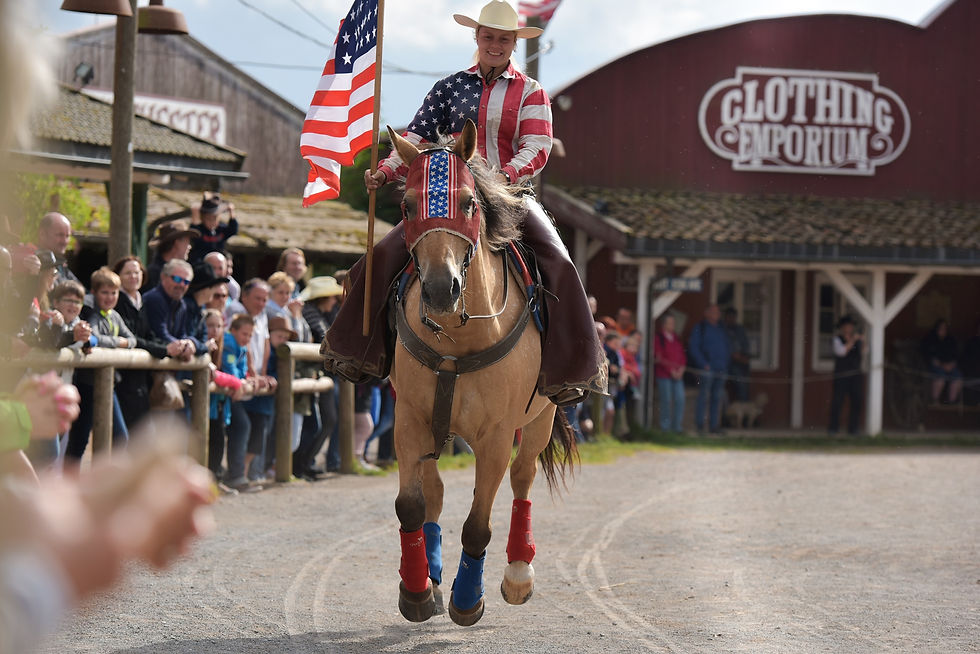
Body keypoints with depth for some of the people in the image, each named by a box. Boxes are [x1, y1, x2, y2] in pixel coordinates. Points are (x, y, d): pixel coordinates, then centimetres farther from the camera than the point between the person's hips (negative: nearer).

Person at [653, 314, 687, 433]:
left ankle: (677, 426, 5)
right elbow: (659, 358, -9)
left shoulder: (676, 338, 15)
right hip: (663, 374, -5)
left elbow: (683, 355, 14)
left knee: (680, 399, -2)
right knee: (666, 400, -5)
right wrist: (671, 371, -10)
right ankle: (665, 427, 3)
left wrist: (681, 369, 0)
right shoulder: (658, 338, -3)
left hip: (678, 374, 5)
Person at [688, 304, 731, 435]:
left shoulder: (721, 330, 20)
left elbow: (727, 348, 26)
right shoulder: (700, 328, 1)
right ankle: (699, 425, -6)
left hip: (721, 370, 6)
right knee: (704, 397, -9)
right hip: (707, 370, -6)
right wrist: (704, 364, -13)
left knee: (717, 398, 5)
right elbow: (693, 347, -6)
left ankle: (714, 426, 9)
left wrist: (726, 362, 10)